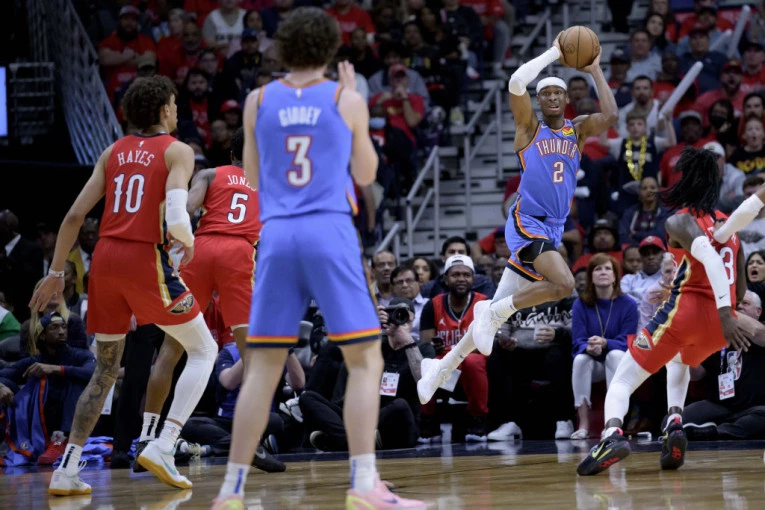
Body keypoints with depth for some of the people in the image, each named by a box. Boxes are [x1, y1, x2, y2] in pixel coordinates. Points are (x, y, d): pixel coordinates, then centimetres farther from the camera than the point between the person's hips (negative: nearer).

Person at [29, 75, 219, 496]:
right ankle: (163, 446, -8)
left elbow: (74, 216, 10)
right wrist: (188, 243, 2)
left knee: (105, 369, 17)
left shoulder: (114, 152, 16)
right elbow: (176, 217, -17)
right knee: (203, 351, 9)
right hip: (146, 258, -5)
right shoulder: (177, 151, 1)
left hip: (105, 257, 5)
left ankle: (67, 469, 7)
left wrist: (56, 272, 16)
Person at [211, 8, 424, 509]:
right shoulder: (346, 99, 3)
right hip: (330, 233, -3)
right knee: (366, 360, 1)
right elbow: (366, 173, 14)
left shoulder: (259, 100, 9)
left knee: (263, 368, 9)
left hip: (277, 235, 3)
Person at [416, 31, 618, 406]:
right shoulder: (529, 127, 1)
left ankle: (442, 369, 13)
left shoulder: (578, 131, 15)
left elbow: (610, 115, -4)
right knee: (563, 284, -28)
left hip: (554, 230, 6)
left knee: (499, 311, 5)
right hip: (527, 223, -6)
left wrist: (595, 71, 1)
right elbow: (516, 83, -15)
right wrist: (553, 54, -9)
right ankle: (492, 312, -11)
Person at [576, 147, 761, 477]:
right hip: (719, 322, 6)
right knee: (679, 361, 38)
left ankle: (612, 433, -27)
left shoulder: (680, 221, -1)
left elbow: (710, 258, -21)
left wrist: (726, 315, -27)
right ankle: (674, 424, 12)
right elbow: (740, 291, 19)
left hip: (685, 310, -6)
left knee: (622, 381, 3)